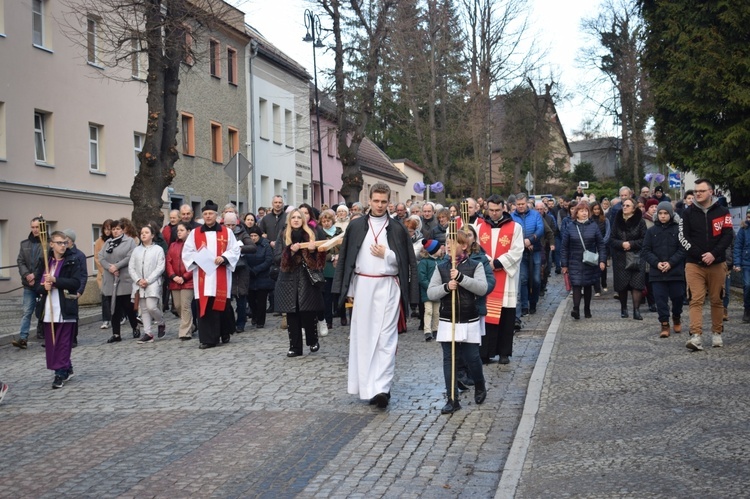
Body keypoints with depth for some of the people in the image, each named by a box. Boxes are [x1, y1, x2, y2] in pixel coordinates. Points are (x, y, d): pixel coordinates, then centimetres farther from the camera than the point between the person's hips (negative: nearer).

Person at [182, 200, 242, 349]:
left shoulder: (227, 232, 6)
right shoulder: (194, 233, 8)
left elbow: (235, 250, 3)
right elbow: (186, 252, 7)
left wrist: (223, 258, -15)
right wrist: (197, 259, -13)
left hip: (221, 276, 0)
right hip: (203, 275, 0)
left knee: (222, 304, 4)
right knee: (204, 307, -3)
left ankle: (225, 333, 24)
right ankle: (207, 339, 0)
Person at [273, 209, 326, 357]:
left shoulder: (310, 234, 8)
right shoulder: (283, 236, 6)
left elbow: (318, 259, 8)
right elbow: (277, 258, -2)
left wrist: (313, 250, -13)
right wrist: (291, 251, -17)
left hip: (308, 280, 0)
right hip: (289, 281, 0)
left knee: (309, 313, -4)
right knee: (292, 315, 0)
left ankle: (313, 341, 19)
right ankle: (295, 347, 8)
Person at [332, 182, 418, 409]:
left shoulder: (397, 229, 3)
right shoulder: (355, 226, 6)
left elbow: (407, 261, 5)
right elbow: (344, 258, 7)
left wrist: (386, 254, -10)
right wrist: (347, 289, 2)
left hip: (387, 287, -2)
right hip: (362, 286, 2)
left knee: (386, 338, -7)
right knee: (362, 336, 7)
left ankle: (381, 388, -11)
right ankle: (365, 385, 19)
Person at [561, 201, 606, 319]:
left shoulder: (594, 226, 2)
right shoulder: (571, 227, 0)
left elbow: (600, 244, 3)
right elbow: (565, 247, 2)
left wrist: (602, 260, -6)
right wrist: (564, 264, 0)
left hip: (590, 263, 1)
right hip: (575, 263, -1)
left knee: (588, 286, 11)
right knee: (576, 285, -13)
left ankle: (587, 310, 22)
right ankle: (576, 309, -21)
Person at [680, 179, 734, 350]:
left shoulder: (722, 212, 3)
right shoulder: (688, 213, 3)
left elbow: (728, 235, -3)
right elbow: (683, 237, -2)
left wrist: (713, 254, -16)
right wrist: (700, 255, -12)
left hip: (717, 263, 1)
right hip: (694, 264, -1)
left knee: (716, 300, 9)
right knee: (696, 300, -9)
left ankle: (717, 333, 21)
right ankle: (696, 336, -16)